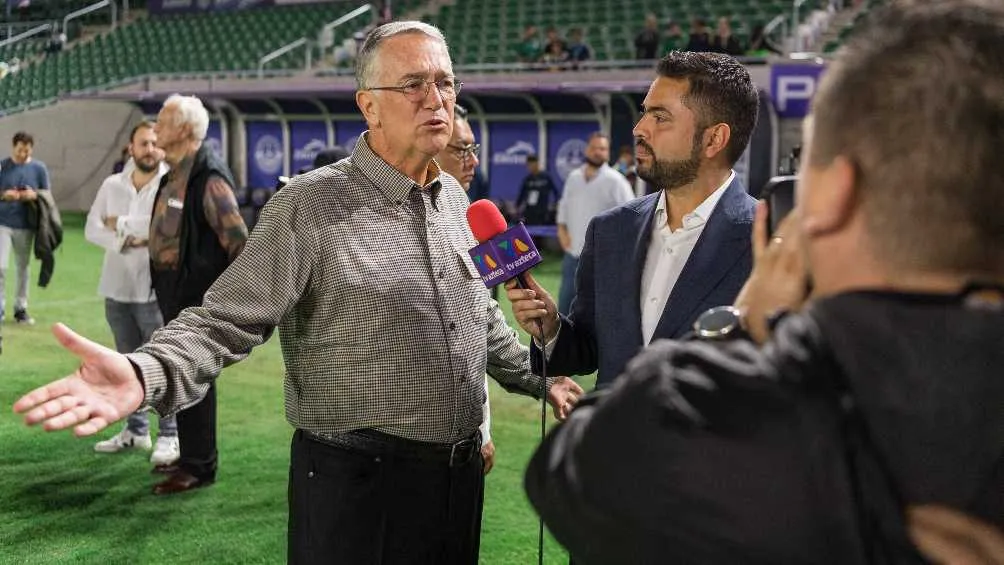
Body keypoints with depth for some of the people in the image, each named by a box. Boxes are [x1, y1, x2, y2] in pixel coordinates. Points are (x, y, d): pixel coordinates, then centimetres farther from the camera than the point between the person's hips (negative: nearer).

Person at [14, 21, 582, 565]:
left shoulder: (455, 197, 8)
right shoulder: (311, 206, -14)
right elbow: (228, 319, -18)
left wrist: (537, 378, 26)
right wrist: (144, 374, -35)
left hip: (461, 473, 6)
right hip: (360, 482, -6)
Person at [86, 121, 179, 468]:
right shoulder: (112, 185, 8)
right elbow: (92, 229, 3)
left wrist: (121, 224, -11)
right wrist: (125, 242, -15)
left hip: (156, 290, -6)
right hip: (117, 288, 6)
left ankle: (169, 435, 4)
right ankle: (136, 430, 25)